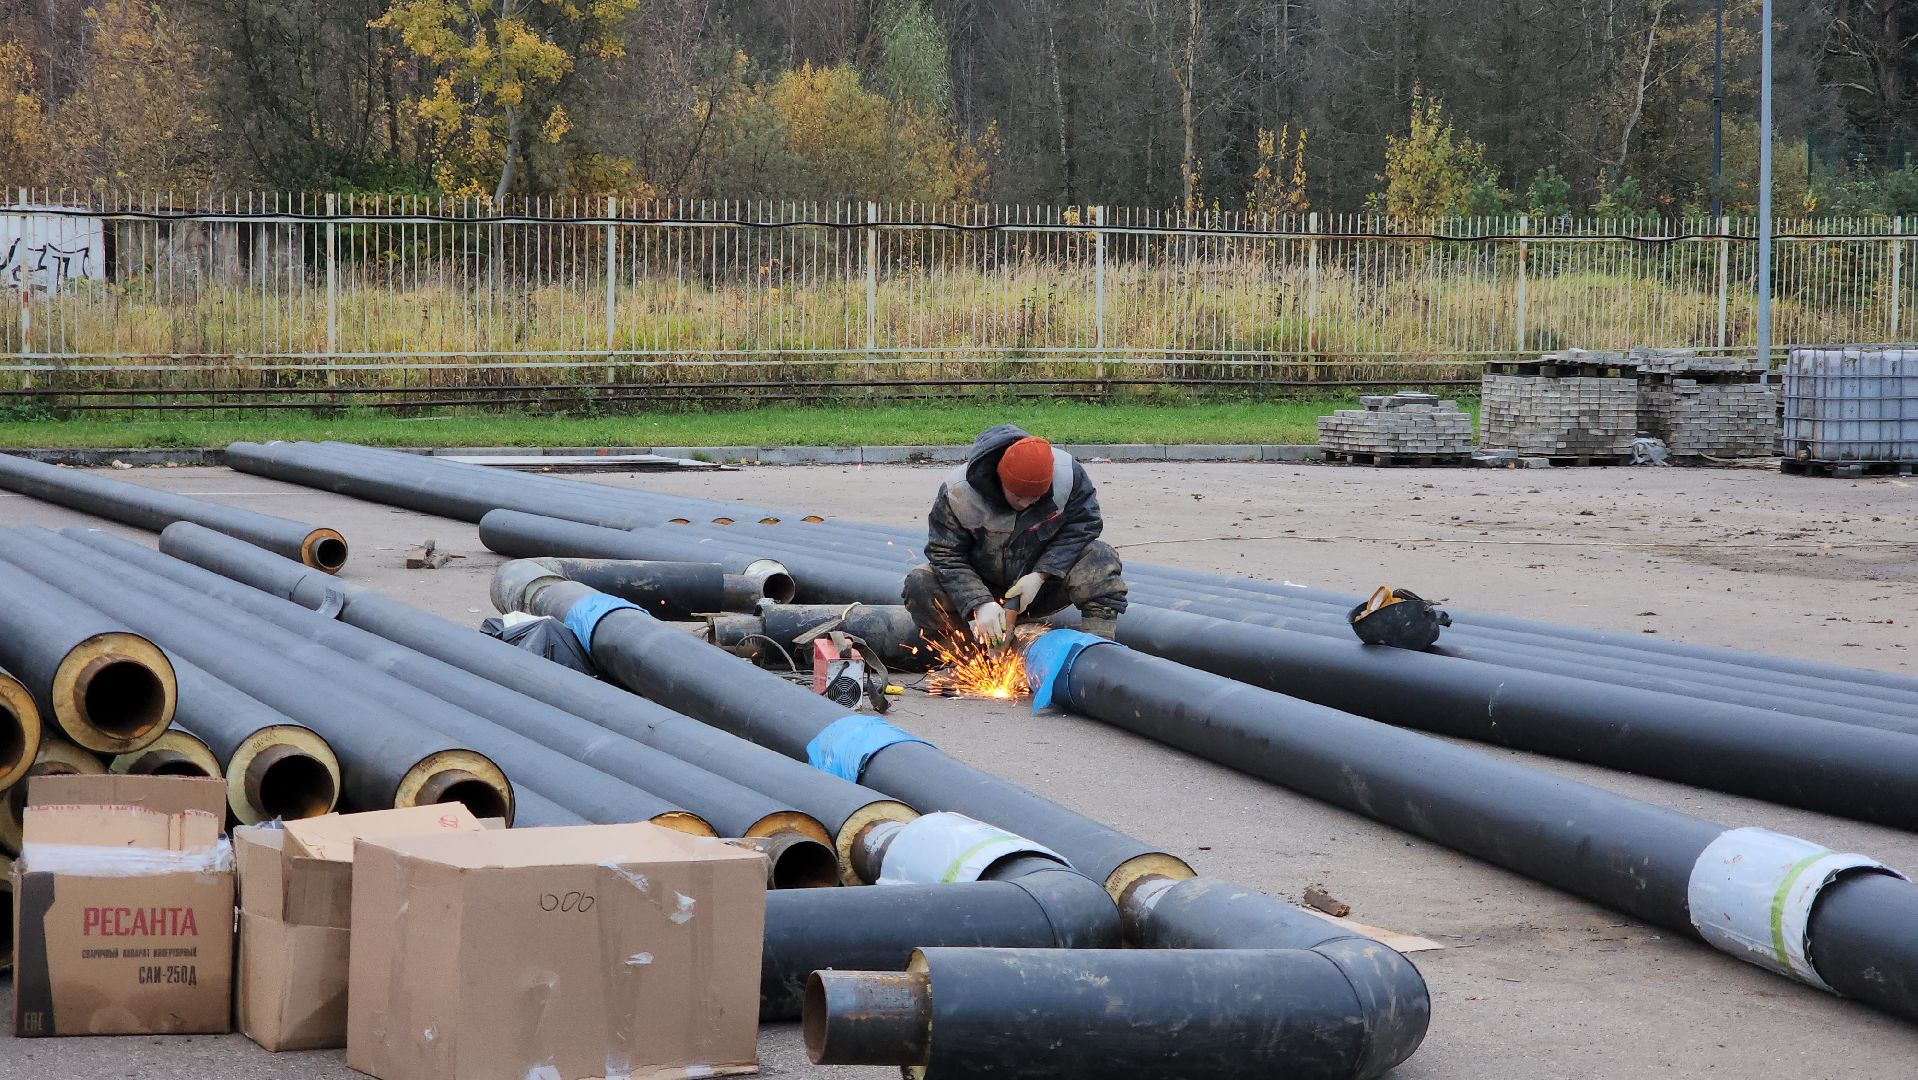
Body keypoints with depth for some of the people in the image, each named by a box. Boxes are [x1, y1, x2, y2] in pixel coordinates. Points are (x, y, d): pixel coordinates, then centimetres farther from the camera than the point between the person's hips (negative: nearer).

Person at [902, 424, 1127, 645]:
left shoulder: (1070, 475, -22)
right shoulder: (957, 492, -24)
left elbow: (1083, 525, -12)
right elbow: (946, 556, -18)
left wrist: (1040, 576, -24)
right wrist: (980, 604, -32)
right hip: (982, 586, -1)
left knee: (1101, 557, -24)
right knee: (919, 585, -28)